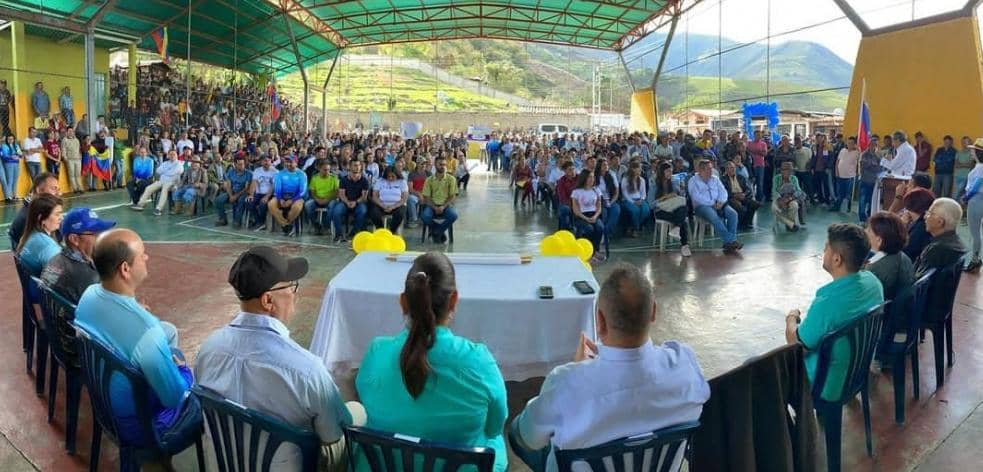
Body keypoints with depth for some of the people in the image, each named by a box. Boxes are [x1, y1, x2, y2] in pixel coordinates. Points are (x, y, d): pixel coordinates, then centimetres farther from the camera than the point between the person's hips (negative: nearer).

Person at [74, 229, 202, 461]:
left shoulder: (89, 294, -15)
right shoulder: (146, 330, -40)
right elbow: (175, 398, -27)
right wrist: (184, 371, -9)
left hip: (104, 399, 7)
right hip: (141, 425, -7)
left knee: (169, 331, 22)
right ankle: (161, 451, 29)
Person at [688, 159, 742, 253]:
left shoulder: (715, 179, 21)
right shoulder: (693, 181, 3)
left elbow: (723, 191, 11)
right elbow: (697, 197, -11)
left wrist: (720, 202, -11)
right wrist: (712, 204, -17)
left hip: (718, 204, 5)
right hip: (702, 206, -5)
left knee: (733, 214, -22)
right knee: (714, 217, -36)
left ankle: (729, 243, -27)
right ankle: (730, 240, -36)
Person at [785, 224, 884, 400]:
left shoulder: (827, 302, -36)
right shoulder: (873, 280, -12)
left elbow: (796, 345, -19)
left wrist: (791, 319, 0)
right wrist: (804, 319, 12)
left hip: (826, 385, -8)